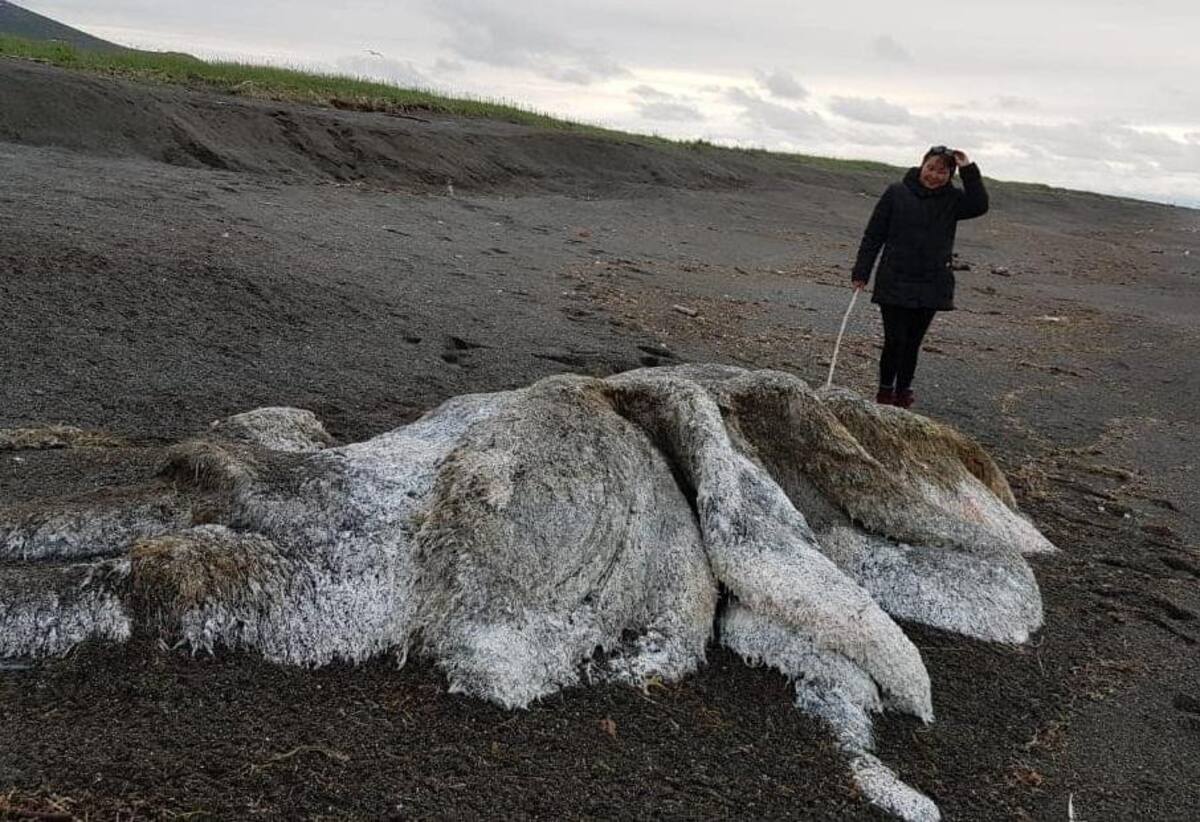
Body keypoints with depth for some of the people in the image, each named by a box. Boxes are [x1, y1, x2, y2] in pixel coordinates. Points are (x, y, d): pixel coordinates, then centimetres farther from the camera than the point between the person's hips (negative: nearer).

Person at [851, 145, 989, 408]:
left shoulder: (952, 199, 5)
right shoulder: (897, 193, -2)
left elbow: (980, 206, -14)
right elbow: (873, 235, 0)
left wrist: (968, 170, -15)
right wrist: (861, 273, -3)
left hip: (932, 286, 2)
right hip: (894, 283, -2)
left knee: (912, 343, 10)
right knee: (895, 340, -4)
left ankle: (903, 393, 23)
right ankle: (885, 392, 14)